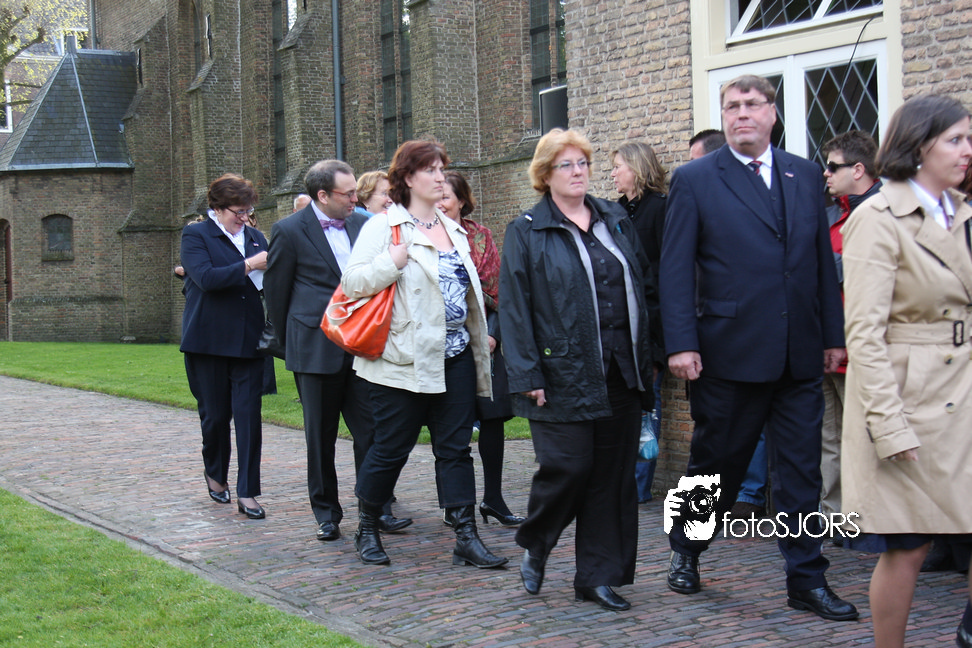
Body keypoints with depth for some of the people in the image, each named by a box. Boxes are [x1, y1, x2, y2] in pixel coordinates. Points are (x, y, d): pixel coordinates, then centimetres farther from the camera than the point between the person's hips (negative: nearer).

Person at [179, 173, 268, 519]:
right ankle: (215, 475, 33)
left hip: (248, 341, 3)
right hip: (209, 342, -3)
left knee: (249, 414, -4)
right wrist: (248, 266, -20)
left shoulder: (255, 237, 14)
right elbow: (206, 277, -17)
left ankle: (247, 492, -1)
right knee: (216, 415, 7)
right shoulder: (196, 235, -2)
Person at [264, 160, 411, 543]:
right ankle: (326, 514, 17)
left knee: (371, 431, 1)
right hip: (317, 349, -3)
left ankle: (376, 509, 9)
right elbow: (276, 292, 3)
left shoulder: (361, 225, 8)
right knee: (320, 437, 6)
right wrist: (292, 344, 9)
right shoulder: (289, 231, -5)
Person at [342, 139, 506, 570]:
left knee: (456, 448, 4)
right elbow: (352, 282, -11)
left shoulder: (452, 229, 16)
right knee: (391, 449, 2)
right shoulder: (383, 226, -4)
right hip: (405, 360, -6)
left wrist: (479, 340, 22)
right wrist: (393, 262, -23)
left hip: (455, 356, 6)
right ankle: (366, 530, 21)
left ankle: (466, 538, 4)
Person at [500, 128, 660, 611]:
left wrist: (650, 351, 10)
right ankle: (534, 546, 20)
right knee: (568, 468, -8)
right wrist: (527, 376, -11)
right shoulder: (526, 232, 1)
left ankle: (599, 576, 15)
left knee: (614, 475, 5)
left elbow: (645, 286, 18)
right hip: (564, 377, -4)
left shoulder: (617, 221, 14)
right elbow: (515, 309, -4)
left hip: (622, 374, 5)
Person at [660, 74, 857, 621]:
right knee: (717, 463, 10)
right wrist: (681, 344, -12)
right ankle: (686, 552, 33)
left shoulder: (806, 176, 10)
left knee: (802, 472, 5)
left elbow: (823, 261, 12)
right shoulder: (695, 180, -1)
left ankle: (807, 581, 14)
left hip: (800, 356, 3)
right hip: (730, 351, -3)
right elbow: (676, 269, -5)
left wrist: (833, 334, 9)